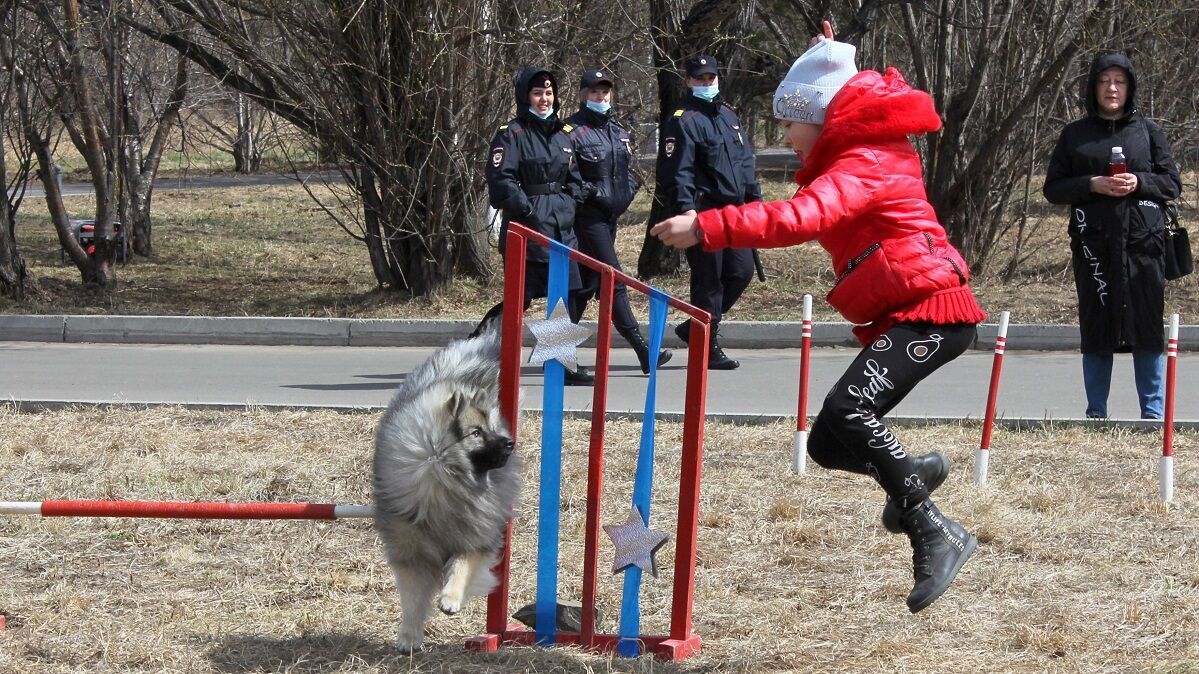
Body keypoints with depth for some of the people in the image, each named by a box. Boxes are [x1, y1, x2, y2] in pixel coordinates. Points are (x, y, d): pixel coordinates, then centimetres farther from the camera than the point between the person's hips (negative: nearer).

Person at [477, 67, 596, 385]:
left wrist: (570, 201, 6)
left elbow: (574, 180, 25)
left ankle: (566, 365, 8)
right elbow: (500, 180, -13)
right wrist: (527, 208, -19)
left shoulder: (561, 137, 18)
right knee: (520, 298, -7)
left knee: (567, 295, 4)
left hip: (561, 228, 7)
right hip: (527, 228, -7)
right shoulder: (511, 135, -5)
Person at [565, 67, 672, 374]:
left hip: (611, 216, 8)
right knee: (614, 282, -11)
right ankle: (642, 350, -16)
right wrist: (592, 193, -17)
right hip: (588, 217, -8)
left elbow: (628, 170, 25)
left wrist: (626, 193, 10)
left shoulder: (618, 131, 16)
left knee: (588, 282, 12)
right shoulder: (572, 132, -9)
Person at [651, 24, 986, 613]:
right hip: (900, 317, 11)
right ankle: (912, 473, 33)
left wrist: (706, 228, -36)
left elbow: (801, 218, -29)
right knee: (828, 444, 8)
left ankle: (935, 535, -29)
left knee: (847, 411, -31)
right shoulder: (866, 153, 20)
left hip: (928, 309, -11)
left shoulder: (861, 165, -12)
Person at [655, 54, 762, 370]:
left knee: (741, 272, 8)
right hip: (704, 210, -8)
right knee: (709, 279, -4)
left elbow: (745, 162, 25)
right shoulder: (683, 121, -7)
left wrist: (754, 198, 19)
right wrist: (686, 209, -26)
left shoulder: (728, 116, 19)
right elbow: (677, 172, -15)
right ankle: (708, 348, 4)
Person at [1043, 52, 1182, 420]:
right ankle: (1096, 413, 8)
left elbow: (1172, 183, 9)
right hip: (1094, 244, 1)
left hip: (1142, 241, 0)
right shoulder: (1075, 134, 10)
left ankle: (1153, 412, 4)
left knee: (1147, 322, -2)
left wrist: (1140, 182, -10)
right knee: (1096, 325, 2)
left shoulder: (1148, 131, 10)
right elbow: (1053, 188, 8)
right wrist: (1092, 185, -10)